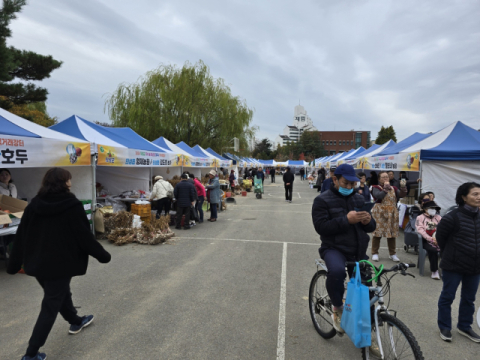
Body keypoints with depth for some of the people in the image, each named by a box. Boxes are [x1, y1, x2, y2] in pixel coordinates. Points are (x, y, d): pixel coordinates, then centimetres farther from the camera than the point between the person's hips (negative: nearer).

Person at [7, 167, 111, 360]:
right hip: (60, 264, -6)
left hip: (37, 263, 7)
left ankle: (76, 322, 46)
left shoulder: (34, 205, 0)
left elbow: (21, 236, 4)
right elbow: (85, 237, -15)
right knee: (50, 307, 6)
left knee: (61, 294, 25)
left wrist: (14, 264, 13)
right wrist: (103, 255, -3)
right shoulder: (73, 206, -16)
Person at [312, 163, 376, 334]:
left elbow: (371, 227, 15)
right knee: (337, 271, -37)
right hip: (334, 248, -5)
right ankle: (338, 309, -7)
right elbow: (321, 227, -17)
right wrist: (346, 220, -25)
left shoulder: (359, 199, 12)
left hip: (358, 251, 6)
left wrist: (368, 221, -11)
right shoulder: (323, 200, -5)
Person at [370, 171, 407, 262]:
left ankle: (392, 254, 18)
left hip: (392, 213, 4)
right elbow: (378, 196, -17)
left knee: (392, 233, 6)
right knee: (377, 233, -2)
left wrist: (403, 188, -17)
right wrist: (385, 189, -22)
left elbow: (401, 195, -1)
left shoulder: (394, 188, 13)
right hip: (379, 212, -4)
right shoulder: (376, 188, 0)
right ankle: (375, 253, 9)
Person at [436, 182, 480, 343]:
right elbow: (440, 236, -4)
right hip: (453, 265, -6)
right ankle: (445, 327, 24)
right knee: (447, 296, 8)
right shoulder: (453, 217, -17)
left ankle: (464, 326, 37)